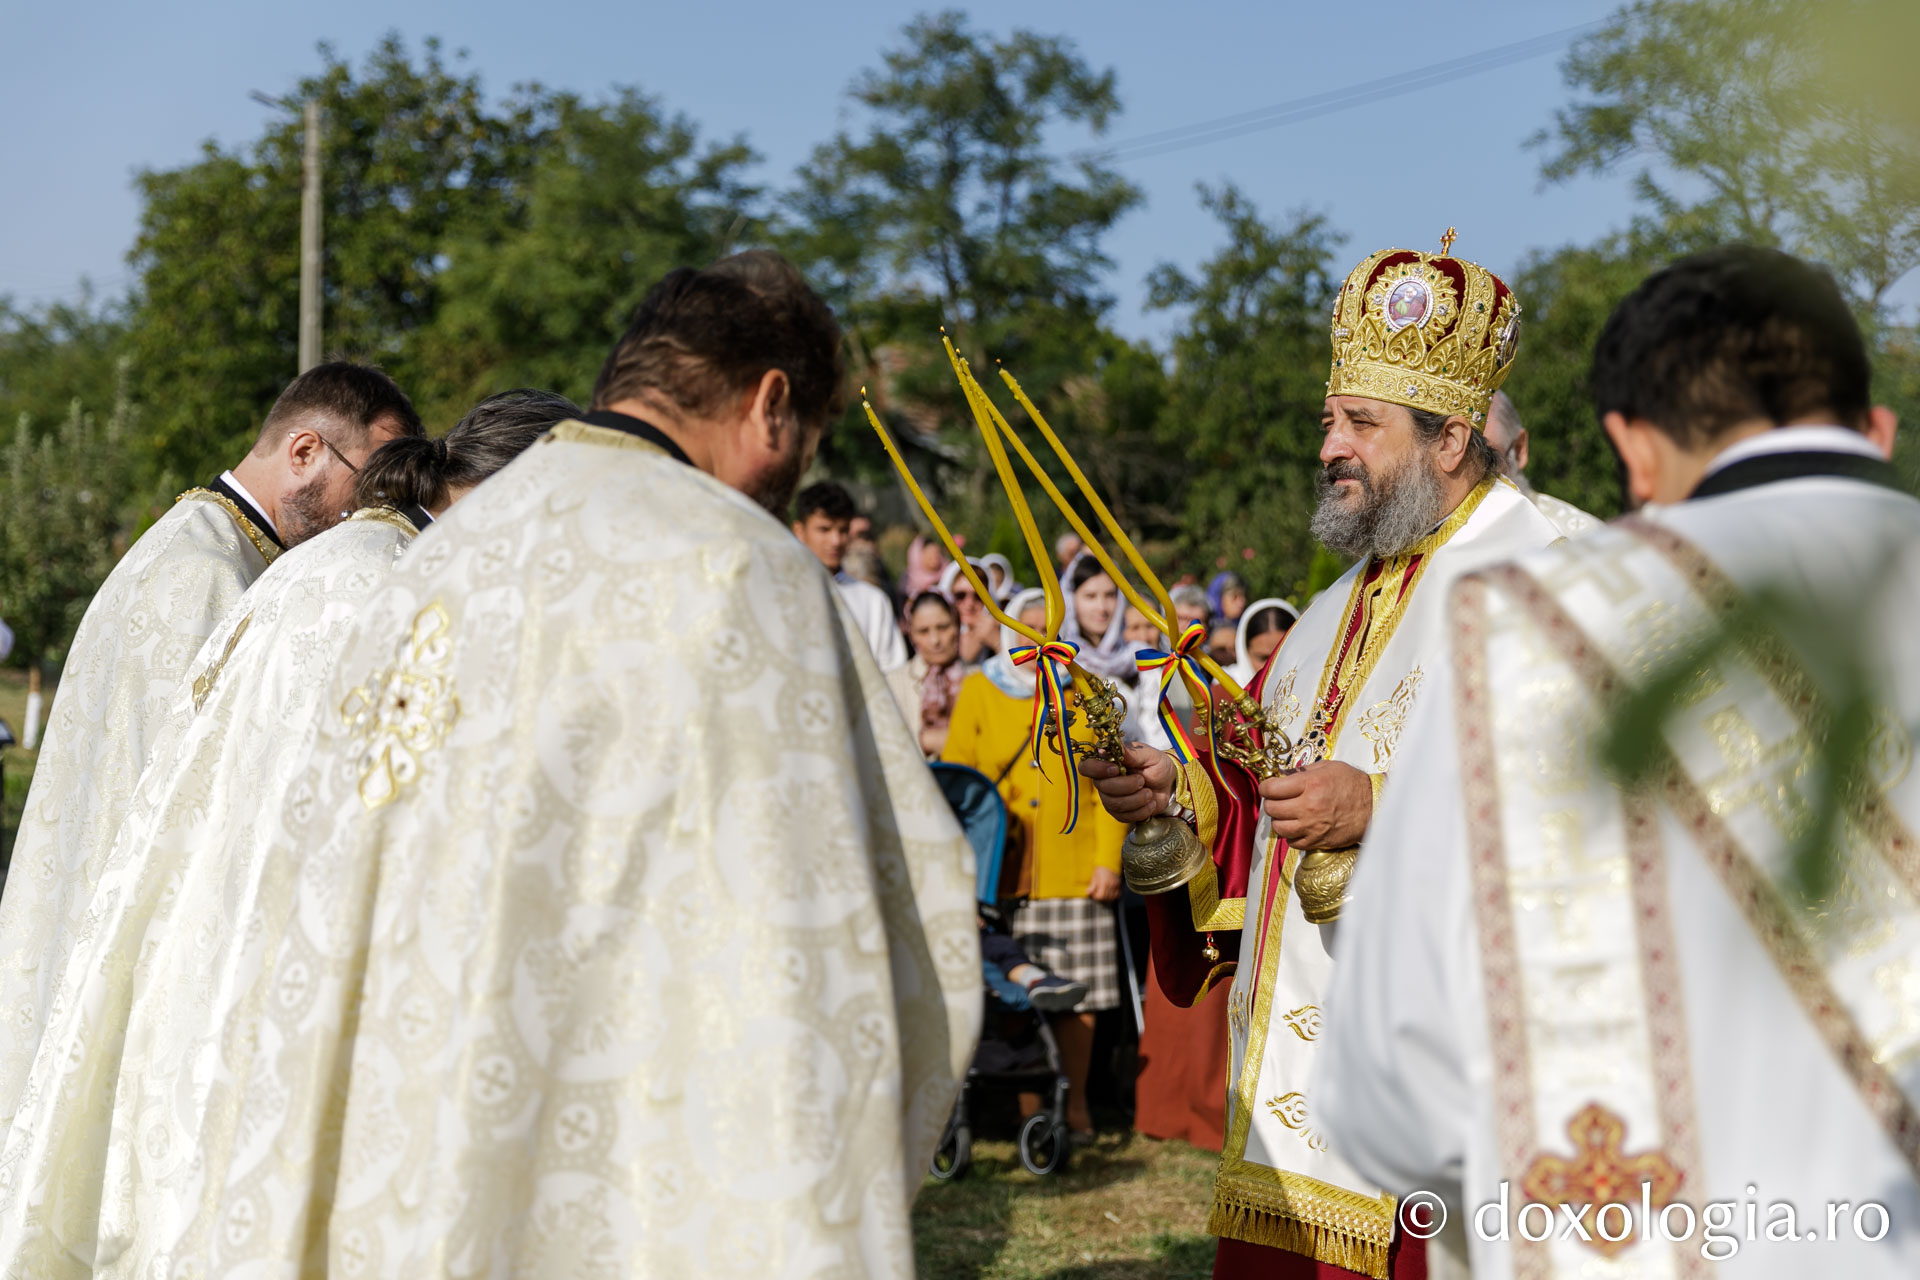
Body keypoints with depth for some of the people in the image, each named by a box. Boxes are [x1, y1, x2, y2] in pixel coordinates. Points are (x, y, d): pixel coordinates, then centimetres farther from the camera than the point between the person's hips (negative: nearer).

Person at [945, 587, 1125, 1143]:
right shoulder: (979, 690, 9)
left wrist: (1109, 859, -1)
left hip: (1074, 872, 1)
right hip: (1003, 871, -1)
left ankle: (1075, 1106, 13)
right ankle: (1029, 1112, 6)